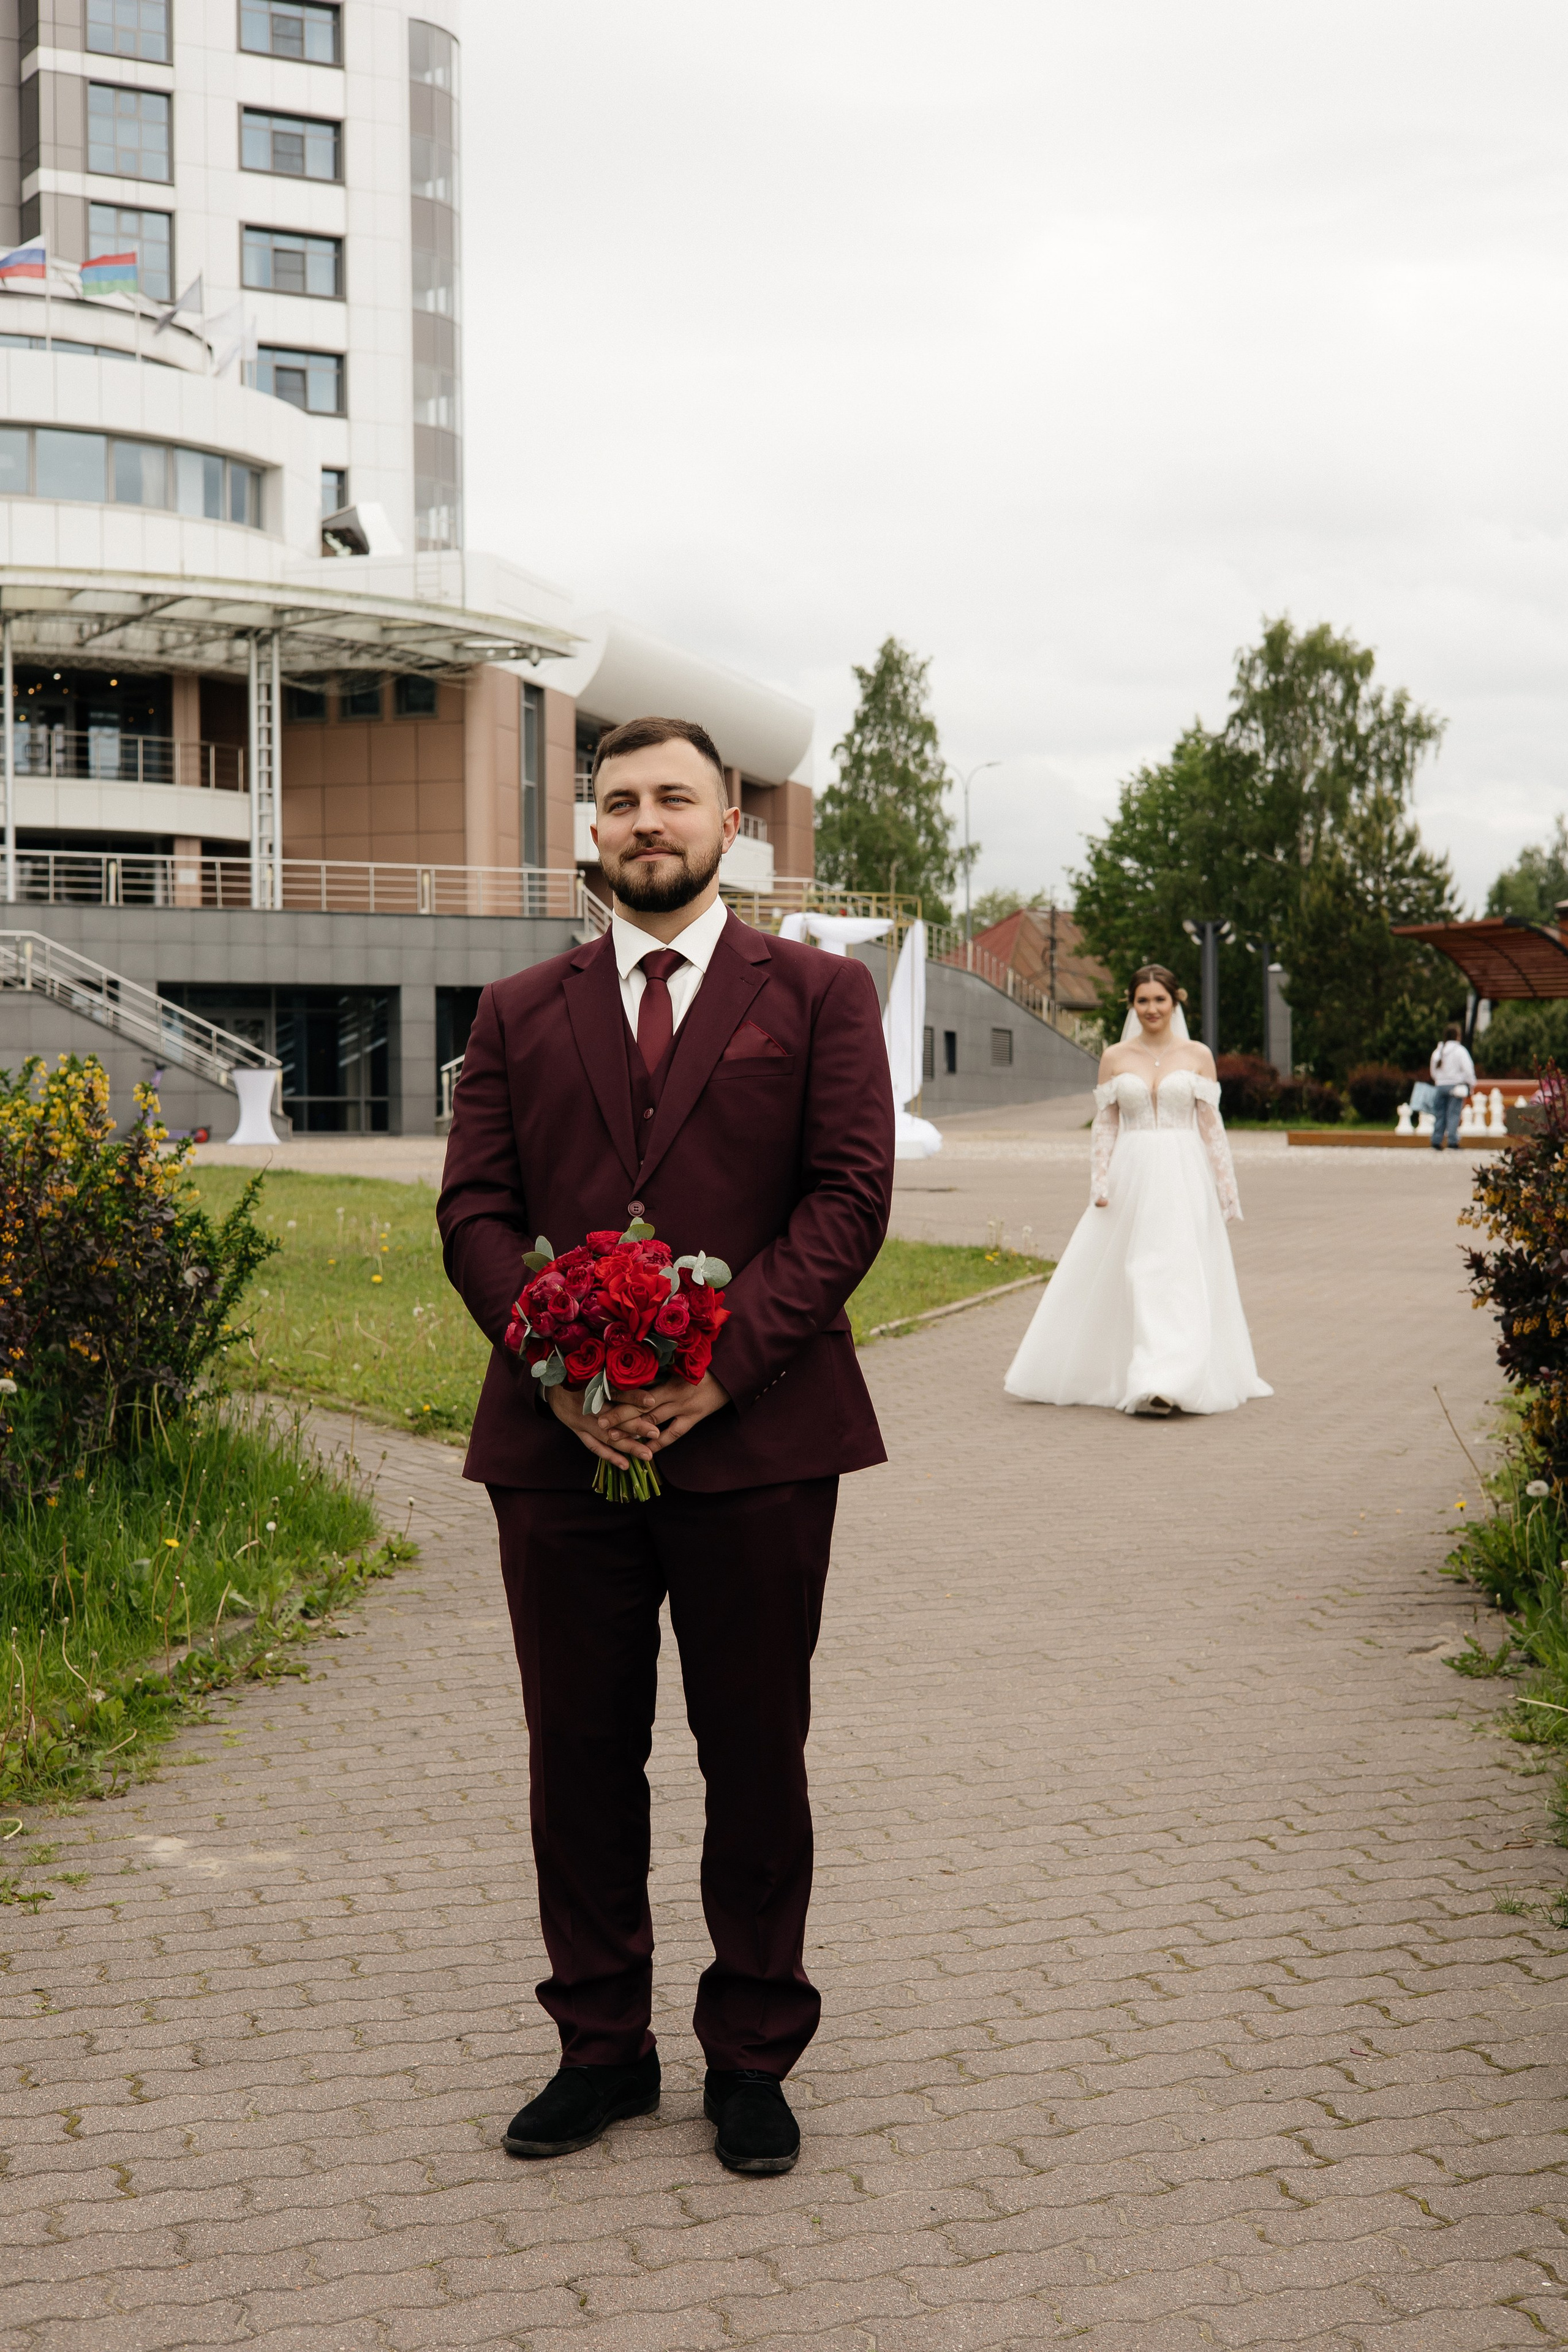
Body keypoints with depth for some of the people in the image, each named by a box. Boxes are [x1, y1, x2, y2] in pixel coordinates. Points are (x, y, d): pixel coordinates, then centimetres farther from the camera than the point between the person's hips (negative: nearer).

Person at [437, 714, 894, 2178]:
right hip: (558, 1441, 2)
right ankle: (601, 2046, 24)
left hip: (756, 1439, -2)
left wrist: (718, 1363, -15)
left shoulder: (817, 995, 7)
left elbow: (851, 1197, -4)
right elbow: (474, 1214, 6)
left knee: (755, 1758, 6)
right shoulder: (520, 1013, 14)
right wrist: (560, 1370, -12)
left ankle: (751, 2056, 21)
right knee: (579, 1755, 9)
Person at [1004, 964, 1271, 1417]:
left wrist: (1226, 1189, 4)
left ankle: (1167, 1383, -11)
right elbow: (1105, 1126, 7)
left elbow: (1211, 1126, 6)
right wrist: (1099, 1183, -3)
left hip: (1183, 1180, -1)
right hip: (1131, 1178, 1)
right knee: (1134, 1275, 2)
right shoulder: (1115, 1058, 7)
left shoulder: (1198, 1056, 4)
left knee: (1178, 1273, -8)